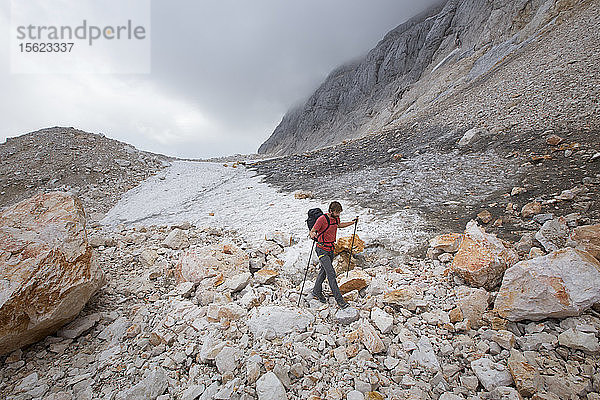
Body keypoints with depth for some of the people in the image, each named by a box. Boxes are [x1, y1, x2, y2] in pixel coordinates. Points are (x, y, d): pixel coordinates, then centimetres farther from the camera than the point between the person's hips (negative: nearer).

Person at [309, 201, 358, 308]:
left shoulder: (336, 218, 2)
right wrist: (312, 235, -43)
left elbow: (339, 225, 25)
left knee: (324, 271, 19)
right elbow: (312, 232, -20)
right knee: (331, 273, -8)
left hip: (331, 249, 8)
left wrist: (353, 222, 23)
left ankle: (316, 292, 36)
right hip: (322, 250, -8)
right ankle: (339, 299, 2)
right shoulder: (322, 219, -21)